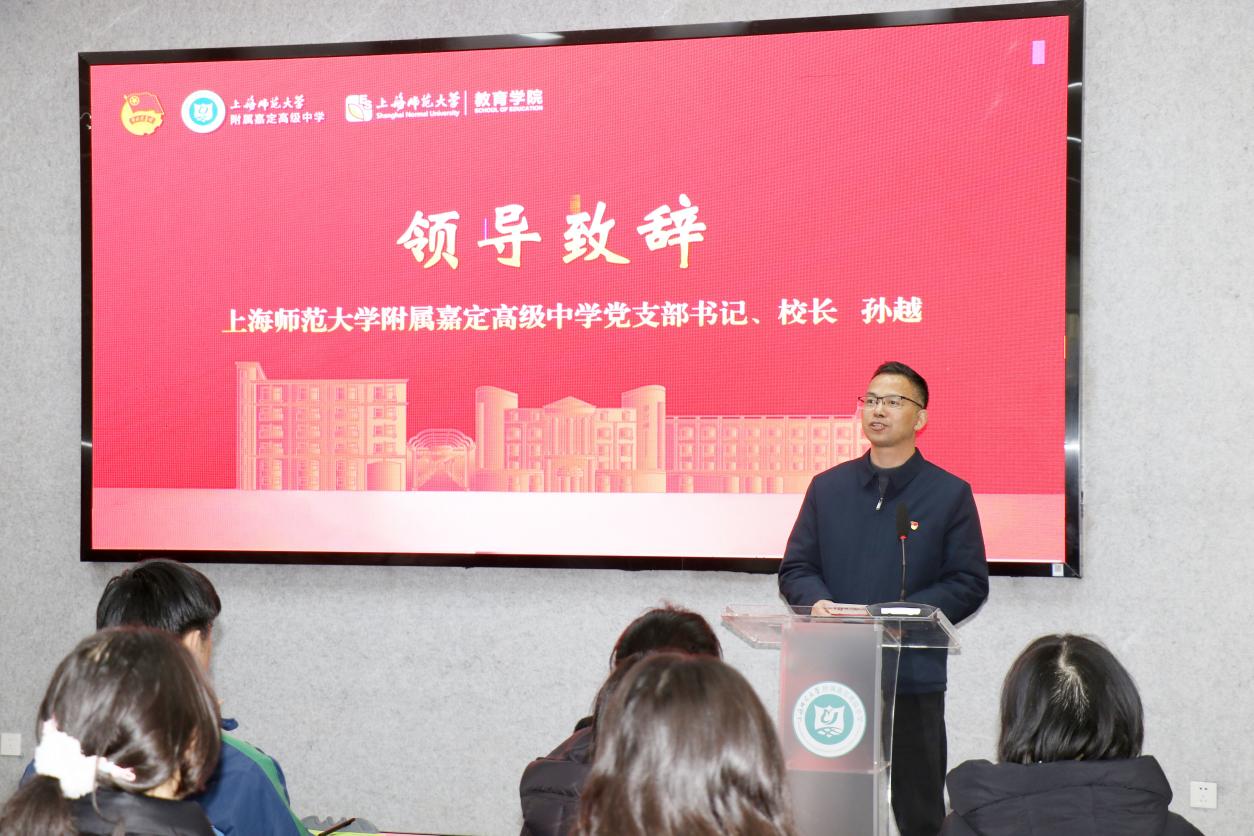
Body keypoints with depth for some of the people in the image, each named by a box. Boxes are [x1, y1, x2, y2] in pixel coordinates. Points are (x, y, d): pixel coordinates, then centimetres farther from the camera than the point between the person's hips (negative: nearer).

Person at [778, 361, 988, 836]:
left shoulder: (950, 494, 3)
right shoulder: (828, 488, 12)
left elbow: (970, 584, -2)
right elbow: (795, 569, 12)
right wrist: (818, 602, -12)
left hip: (914, 677, -2)